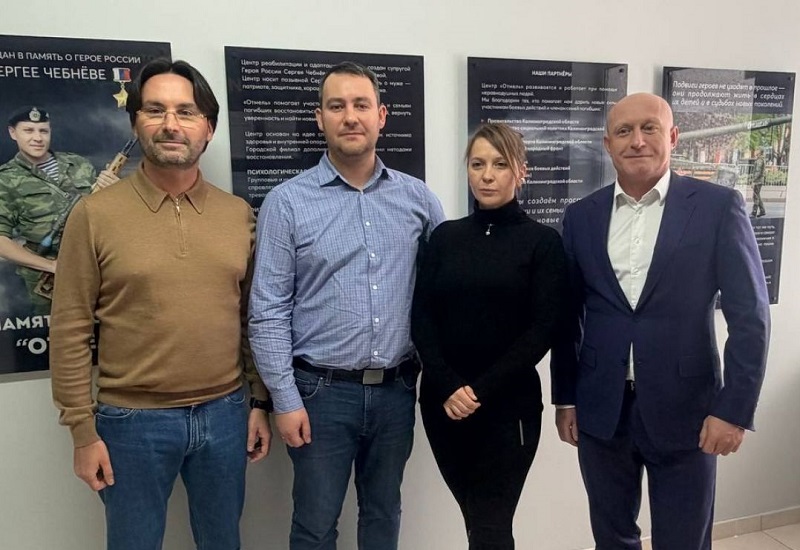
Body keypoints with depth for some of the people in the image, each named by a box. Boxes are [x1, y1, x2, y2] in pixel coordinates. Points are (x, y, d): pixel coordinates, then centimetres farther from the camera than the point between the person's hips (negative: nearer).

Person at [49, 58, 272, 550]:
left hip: (224, 414, 3)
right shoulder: (95, 214, -8)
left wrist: (261, 402, 6)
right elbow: (70, 330, -6)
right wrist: (83, 430, -6)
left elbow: (252, 317, 6)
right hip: (133, 421, -2)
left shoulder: (239, 214, 1)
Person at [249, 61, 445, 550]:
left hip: (396, 389, 3)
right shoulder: (287, 202, -7)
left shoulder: (417, 197, 2)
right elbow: (269, 312, -7)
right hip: (322, 391, -2)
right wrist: (285, 399, -9)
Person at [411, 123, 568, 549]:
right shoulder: (445, 236, 6)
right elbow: (421, 318, 1)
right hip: (442, 403, 3)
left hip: (508, 405, -3)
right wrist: (448, 386, -12)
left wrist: (482, 390, -14)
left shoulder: (543, 241, -2)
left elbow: (542, 330, -7)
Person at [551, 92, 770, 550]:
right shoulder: (582, 215, 3)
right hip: (600, 410, 3)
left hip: (684, 409, -2)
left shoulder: (719, 206, -5)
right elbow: (568, 314, 7)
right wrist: (565, 397, 8)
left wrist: (734, 409, -11)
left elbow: (750, 315, -6)